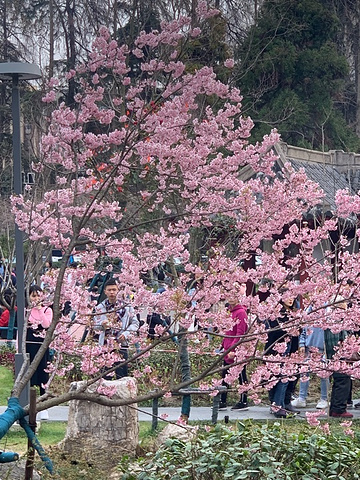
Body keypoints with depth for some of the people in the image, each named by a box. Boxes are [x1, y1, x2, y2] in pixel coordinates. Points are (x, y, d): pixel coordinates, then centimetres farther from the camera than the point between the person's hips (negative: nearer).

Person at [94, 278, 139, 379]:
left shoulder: (126, 306, 6)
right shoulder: (100, 307, 9)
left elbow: (135, 323, 8)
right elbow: (95, 326, 10)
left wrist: (126, 333, -9)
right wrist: (102, 325, -13)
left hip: (121, 345, -1)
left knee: (122, 376, -5)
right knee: (106, 377, 1)